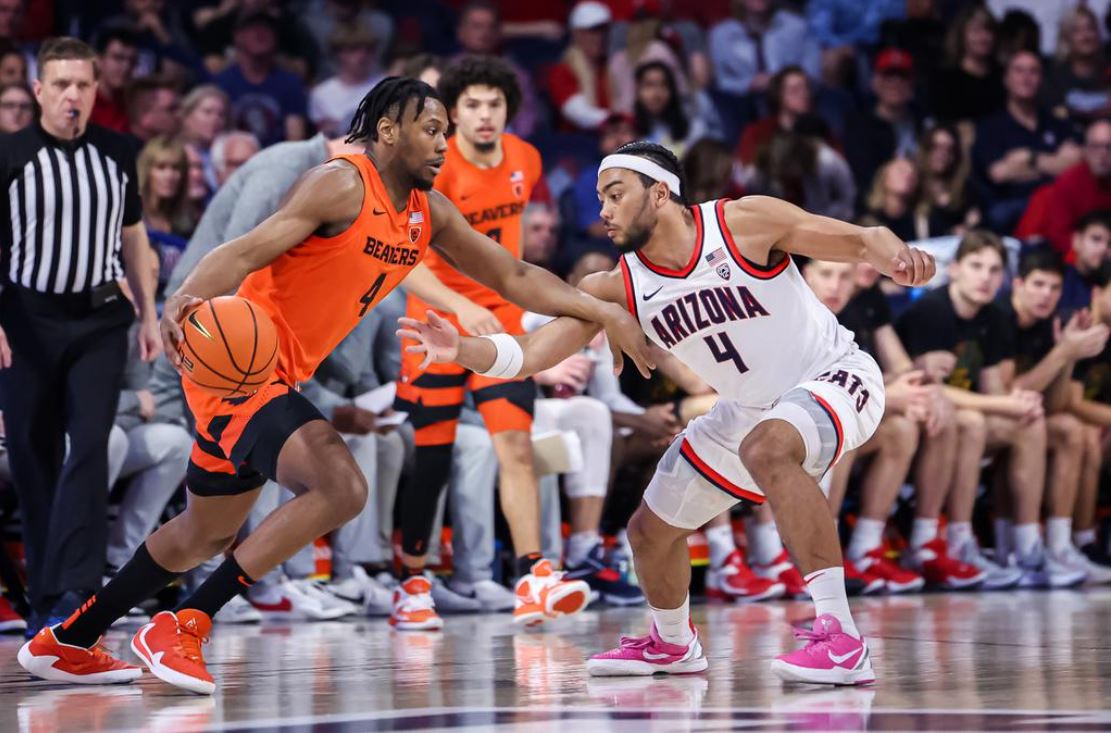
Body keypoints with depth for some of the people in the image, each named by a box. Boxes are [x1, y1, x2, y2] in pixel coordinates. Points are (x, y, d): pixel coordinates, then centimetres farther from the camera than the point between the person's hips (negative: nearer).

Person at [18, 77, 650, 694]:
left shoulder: (429, 214, 9)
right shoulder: (343, 185, -17)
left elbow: (514, 277, 15)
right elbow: (250, 249, -27)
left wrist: (603, 311, 5)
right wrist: (188, 298, -45)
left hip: (277, 377, 10)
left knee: (206, 535, 21)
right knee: (341, 488, -25)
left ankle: (65, 644, 34)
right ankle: (182, 629, -18)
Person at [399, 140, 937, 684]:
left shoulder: (746, 222, -21)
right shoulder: (616, 288, -9)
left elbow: (860, 240, -19)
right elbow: (529, 355, -16)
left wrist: (892, 255, -42)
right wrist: (461, 350, -34)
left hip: (833, 375, -7)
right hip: (749, 408, 7)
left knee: (769, 448, -39)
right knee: (651, 531, 13)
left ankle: (841, 641, -39)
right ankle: (671, 644, 46)